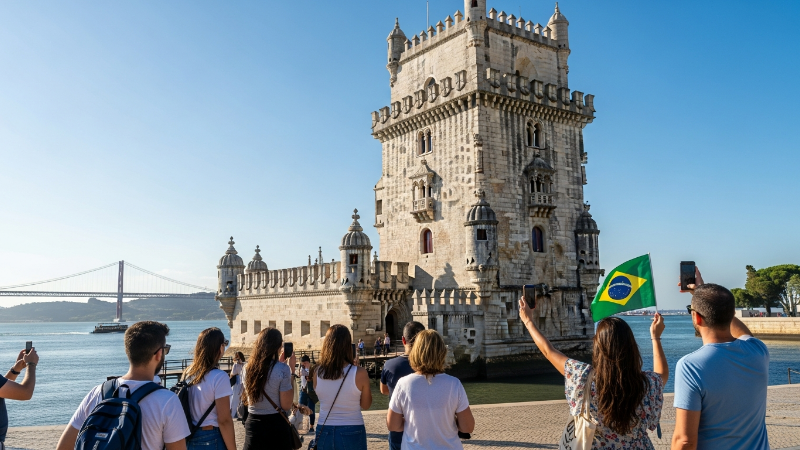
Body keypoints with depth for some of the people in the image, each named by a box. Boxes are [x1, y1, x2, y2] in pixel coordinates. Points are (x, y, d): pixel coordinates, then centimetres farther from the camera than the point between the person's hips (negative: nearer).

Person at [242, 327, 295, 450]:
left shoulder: (248, 369, 0)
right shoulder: (283, 369, -15)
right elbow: (286, 406, -11)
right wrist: (291, 369, -8)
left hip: (252, 423, 4)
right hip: (276, 425, -4)